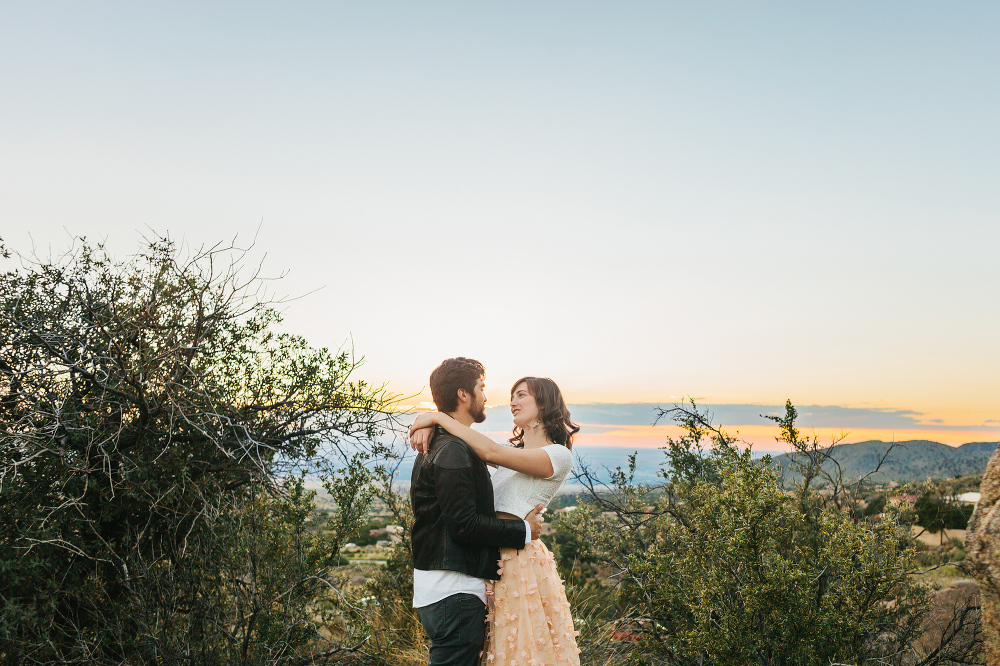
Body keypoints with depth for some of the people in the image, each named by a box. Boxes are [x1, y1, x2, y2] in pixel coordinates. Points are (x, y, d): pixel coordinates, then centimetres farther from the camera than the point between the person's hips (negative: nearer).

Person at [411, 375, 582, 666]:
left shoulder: (558, 455, -9)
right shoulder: (516, 451, 18)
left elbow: (491, 451, -21)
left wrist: (438, 417, -16)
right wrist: (429, 425, -6)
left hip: (520, 559, -7)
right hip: (491, 558, 8)